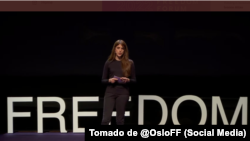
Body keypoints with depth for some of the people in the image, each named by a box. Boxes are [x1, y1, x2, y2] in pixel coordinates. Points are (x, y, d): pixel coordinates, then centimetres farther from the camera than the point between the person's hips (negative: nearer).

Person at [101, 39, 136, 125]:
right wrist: (109, 80, -13)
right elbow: (103, 80, 8)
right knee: (106, 119, -8)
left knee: (120, 119, 5)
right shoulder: (109, 63, 3)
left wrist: (128, 80, -14)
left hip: (123, 93, 0)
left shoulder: (129, 63, 3)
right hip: (110, 92, 0)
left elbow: (134, 80, 7)